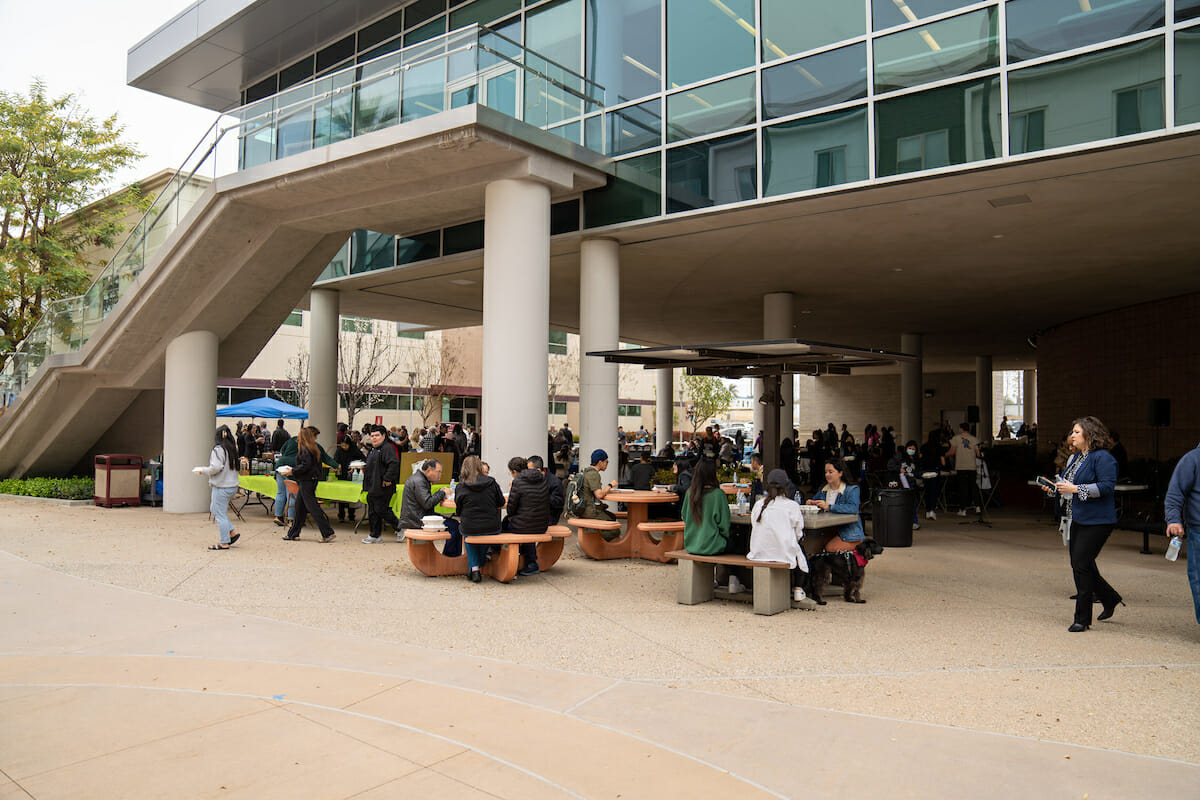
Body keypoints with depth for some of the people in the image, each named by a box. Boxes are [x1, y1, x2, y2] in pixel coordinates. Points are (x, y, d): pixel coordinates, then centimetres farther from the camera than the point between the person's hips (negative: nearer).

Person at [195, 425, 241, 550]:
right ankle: (231, 532, 18)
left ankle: (224, 542, 6)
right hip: (233, 485, 8)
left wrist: (202, 471, -4)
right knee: (214, 508, 22)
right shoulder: (233, 449, 9)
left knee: (220, 514, 1)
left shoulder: (218, 449, -14)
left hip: (221, 487, -8)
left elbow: (216, 467, -21)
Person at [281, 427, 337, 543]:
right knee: (299, 505, 15)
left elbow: (305, 465, -22)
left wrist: (293, 471, -11)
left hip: (307, 480, -9)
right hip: (312, 480, 9)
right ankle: (293, 534, 22)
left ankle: (328, 533, -7)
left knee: (313, 507, -7)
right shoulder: (315, 447, 11)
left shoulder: (304, 449, -14)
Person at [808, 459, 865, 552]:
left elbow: (853, 508, -26)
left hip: (850, 532, -5)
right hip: (831, 530, 5)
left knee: (831, 548, -26)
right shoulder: (824, 489, 11)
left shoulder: (852, 489, -9)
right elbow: (814, 500, 26)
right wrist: (811, 503, -1)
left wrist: (829, 507, -31)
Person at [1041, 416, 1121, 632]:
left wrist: (1076, 489, -23)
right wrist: (1054, 488, 6)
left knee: (1081, 565, -9)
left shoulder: (1103, 458, -12)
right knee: (1079, 565, 13)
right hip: (1076, 519, 9)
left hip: (1096, 521, -9)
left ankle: (1082, 618, 2)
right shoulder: (1075, 457, 16)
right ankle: (1110, 600, 35)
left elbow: (1107, 486, -21)